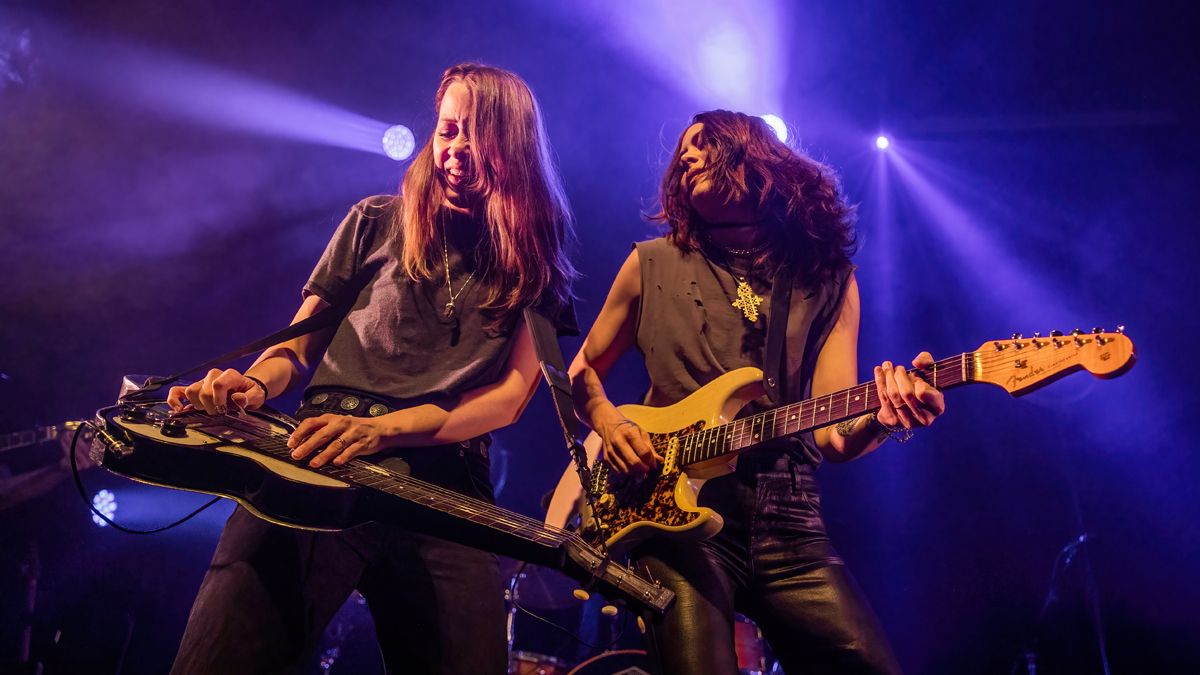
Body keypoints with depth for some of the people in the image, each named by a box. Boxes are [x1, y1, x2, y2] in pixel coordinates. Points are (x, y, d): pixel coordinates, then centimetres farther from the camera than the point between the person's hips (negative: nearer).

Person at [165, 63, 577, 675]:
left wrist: (379, 429, -13)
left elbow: (510, 397, 2)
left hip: (444, 484, 1)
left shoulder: (535, 265, 14)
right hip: (318, 462, 0)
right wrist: (254, 384, -7)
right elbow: (299, 345, 17)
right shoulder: (376, 223, 16)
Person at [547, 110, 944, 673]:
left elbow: (833, 434, 2)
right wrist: (608, 423, -3)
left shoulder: (828, 277, 9)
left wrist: (880, 418, -19)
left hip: (786, 521, 1)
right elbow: (582, 370, 17)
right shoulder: (653, 265, 7)